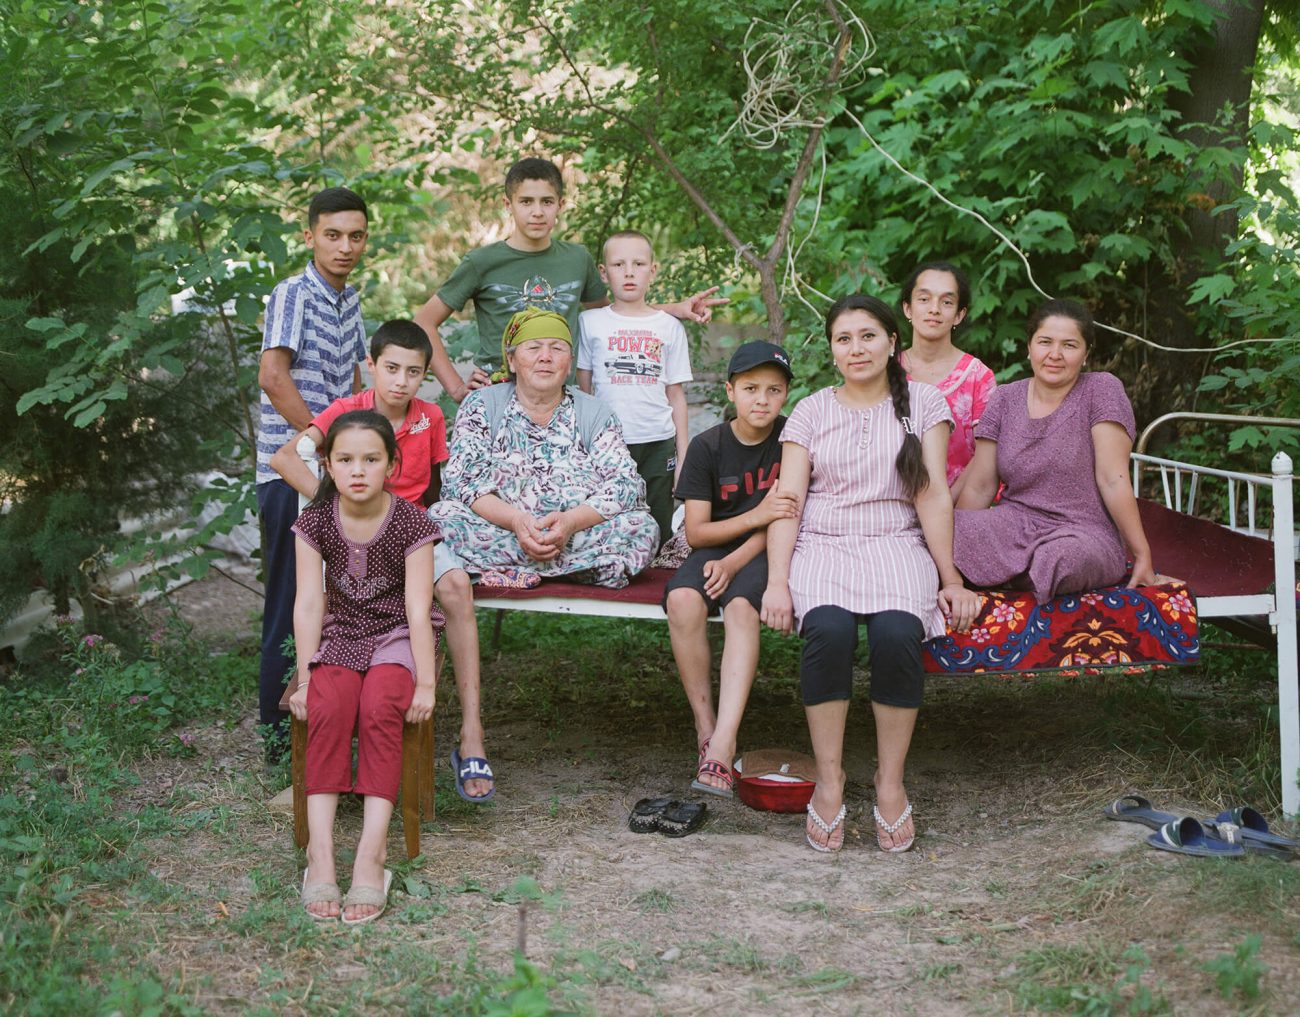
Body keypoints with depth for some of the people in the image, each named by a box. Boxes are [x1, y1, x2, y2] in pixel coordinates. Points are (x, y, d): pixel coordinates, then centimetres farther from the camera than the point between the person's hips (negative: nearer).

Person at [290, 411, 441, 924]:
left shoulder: (410, 523, -11)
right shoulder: (315, 522, -4)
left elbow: (418, 608, -14)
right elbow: (309, 602, -6)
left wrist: (426, 683, -19)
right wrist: (305, 678, -12)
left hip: (396, 636, -2)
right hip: (340, 635, 2)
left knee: (380, 707, -32)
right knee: (329, 706, -29)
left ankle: (372, 852, -34)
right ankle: (320, 851, -33)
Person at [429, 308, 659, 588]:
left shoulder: (595, 413, 9)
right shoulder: (481, 406, 7)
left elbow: (627, 485, -4)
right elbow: (461, 479, -6)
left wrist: (571, 521, -22)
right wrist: (516, 520, -23)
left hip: (578, 535, 1)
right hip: (498, 530, -1)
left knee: (643, 527, -25)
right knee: (441, 517, -29)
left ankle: (509, 569, -21)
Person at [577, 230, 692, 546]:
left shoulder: (669, 327, 8)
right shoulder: (589, 322, 5)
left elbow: (676, 394, 9)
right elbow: (582, 389, 7)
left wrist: (683, 456, 6)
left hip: (658, 444, 1)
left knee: (657, 534, 3)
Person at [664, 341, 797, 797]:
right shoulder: (707, 446, -2)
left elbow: (782, 521, -5)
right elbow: (696, 532, -5)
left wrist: (733, 563, -19)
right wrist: (755, 516, -21)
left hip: (762, 553, -1)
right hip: (713, 549, 1)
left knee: (741, 606, -35)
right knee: (683, 600, -32)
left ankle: (723, 744, -42)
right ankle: (705, 728, -21)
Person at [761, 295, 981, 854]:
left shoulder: (923, 402, 10)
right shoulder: (811, 411, 12)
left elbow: (933, 497, 4)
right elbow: (788, 501, 4)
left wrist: (951, 579, -4)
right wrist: (777, 581, -10)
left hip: (896, 543, 0)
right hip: (821, 544, 0)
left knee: (897, 633, -33)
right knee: (828, 629, -33)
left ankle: (891, 783, -18)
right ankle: (829, 781, -22)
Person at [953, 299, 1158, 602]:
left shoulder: (1102, 390, -4)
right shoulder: (1005, 401, 8)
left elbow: (1113, 479, -10)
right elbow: (979, 487, 6)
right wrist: (953, 539, 0)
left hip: (1085, 534, -2)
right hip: (1017, 526, 3)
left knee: (1062, 558, -40)